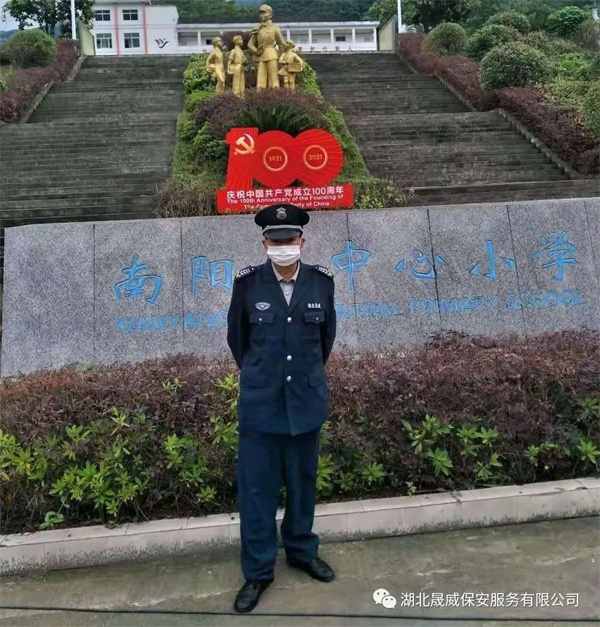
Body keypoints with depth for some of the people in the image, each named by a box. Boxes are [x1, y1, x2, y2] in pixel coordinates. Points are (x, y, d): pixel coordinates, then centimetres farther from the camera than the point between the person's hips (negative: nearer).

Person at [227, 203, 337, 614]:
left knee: (303, 482, 17)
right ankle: (258, 571, 24)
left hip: (307, 400, 2)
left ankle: (302, 550, 40)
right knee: (257, 488, 7)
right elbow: (237, 335, 6)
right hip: (260, 401, -1)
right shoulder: (248, 283, -9)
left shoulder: (321, 281, -5)